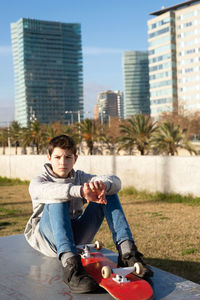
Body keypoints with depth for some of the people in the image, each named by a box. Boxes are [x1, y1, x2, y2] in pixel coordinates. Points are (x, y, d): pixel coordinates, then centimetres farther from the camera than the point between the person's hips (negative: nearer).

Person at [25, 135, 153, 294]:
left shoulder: (80, 178, 10)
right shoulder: (39, 181, 0)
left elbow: (116, 181, -8)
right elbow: (47, 191, -29)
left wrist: (102, 185, -33)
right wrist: (80, 191, -46)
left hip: (77, 236, 4)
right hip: (48, 237, -3)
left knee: (109, 193, -10)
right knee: (58, 200, -32)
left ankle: (127, 252, -24)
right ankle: (70, 264, -50)